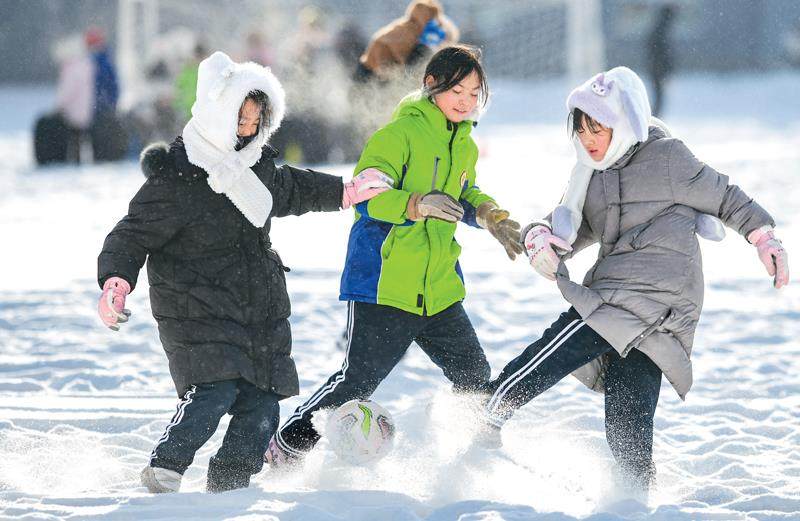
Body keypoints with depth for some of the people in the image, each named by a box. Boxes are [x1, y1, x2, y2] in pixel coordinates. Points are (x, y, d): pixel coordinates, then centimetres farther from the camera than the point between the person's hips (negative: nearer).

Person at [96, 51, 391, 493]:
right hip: (197, 312, -7)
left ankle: (226, 488, 8)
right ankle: (163, 472, -17)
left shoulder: (256, 167, 11)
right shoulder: (174, 182, -13)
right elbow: (131, 237, -12)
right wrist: (115, 283, -29)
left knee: (261, 406, 0)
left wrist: (346, 192, 40)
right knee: (214, 391, -25)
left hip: (260, 314, 7)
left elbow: (290, 190, 33)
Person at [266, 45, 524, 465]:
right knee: (358, 380, -8)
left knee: (475, 377, 5)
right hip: (383, 283, -7)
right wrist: (419, 204, -37)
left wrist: (489, 215, 10)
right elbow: (367, 197, -21)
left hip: (439, 285, 7)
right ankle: (288, 444, 5)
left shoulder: (463, 145, 14)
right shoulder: (402, 132, -12)